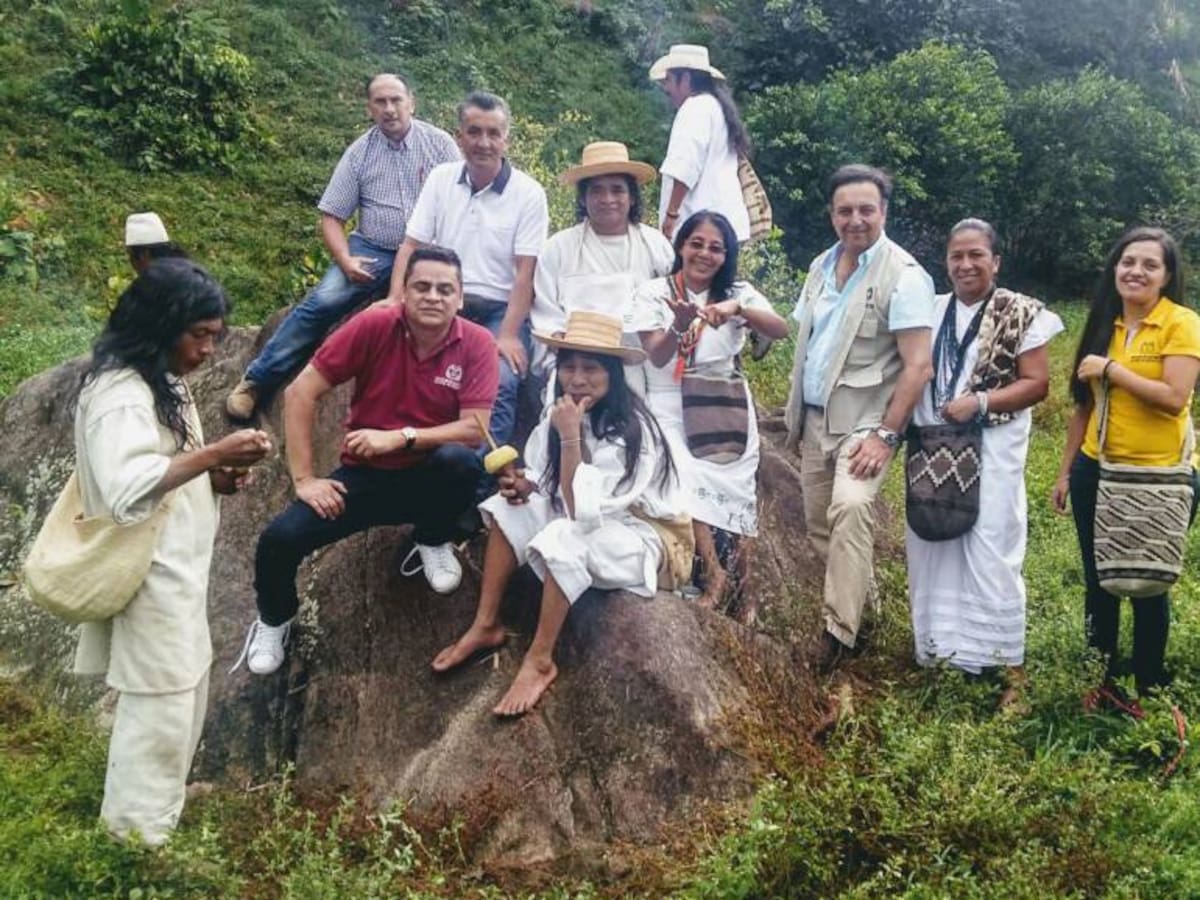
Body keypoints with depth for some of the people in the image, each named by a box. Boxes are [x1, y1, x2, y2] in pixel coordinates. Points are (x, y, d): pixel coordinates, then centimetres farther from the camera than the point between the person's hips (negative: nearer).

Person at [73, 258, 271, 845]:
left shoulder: (161, 380, 12)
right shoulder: (119, 392, -20)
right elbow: (126, 488, -33)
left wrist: (212, 477, 3)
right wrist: (214, 454, -30)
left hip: (176, 565, 10)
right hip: (148, 574, -10)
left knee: (184, 691, 19)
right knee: (159, 704, -3)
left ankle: (162, 799, 35)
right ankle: (136, 837, 10)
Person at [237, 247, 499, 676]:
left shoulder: (478, 344, -13)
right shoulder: (374, 325, -15)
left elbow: (474, 428, -18)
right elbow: (300, 393, -14)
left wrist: (398, 437, -28)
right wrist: (304, 479, -17)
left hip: (429, 479, 0)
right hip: (365, 475, 0)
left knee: (462, 461, -34)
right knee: (280, 538, -21)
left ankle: (434, 544, 1)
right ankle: (273, 621, 15)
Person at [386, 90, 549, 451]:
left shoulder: (528, 192, -3)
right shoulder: (440, 179, 8)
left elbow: (525, 272, -7)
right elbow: (412, 245, 7)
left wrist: (508, 335, -17)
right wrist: (395, 300, -10)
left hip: (499, 310, -2)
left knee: (499, 383, -29)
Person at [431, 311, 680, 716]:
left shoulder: (632, 431, -27)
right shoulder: (560, 411, -5)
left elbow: (582, 510, -31)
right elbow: (550, 488, 5)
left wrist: (570, 437, -31)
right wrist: (524, 485, -17)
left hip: (633, 536, -7)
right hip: (576, 522, 7)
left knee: (564, 538, -34)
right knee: (510, 508, -11)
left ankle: (540, 661, -20)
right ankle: (486, 626, -5)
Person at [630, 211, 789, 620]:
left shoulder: (737, 292, 4)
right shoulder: (653, 294, 0)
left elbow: (781, 330, -13)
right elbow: (658, 357, -11)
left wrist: (738, 309, -31)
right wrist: (679, 324, -32)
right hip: (672, 409, -1)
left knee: (735, 494, -11)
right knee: (684, 480, -25)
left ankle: (745, 587, 3)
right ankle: (714, 572, -14)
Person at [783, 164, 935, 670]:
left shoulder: (903, 276, -12)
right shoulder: (821, 267, 10)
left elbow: (917, 366, -16)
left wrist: (886, 435, -21)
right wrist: (795, 418, 14)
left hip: (864, 420, -7)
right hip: (814, 419, 7)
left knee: (850, 508, -27)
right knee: (819, 524, 11)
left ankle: (839, 626, -20)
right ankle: (863, 598, 31)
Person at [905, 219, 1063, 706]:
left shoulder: (1021, 314, -4)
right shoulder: (931, 311, 10)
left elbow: (1037, 384, -6)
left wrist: (979, 401, -19)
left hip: (991, 451, -5)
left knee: (989, 555, -4)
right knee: (931, 549, 10)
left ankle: (1007, 663, 8)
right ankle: (939, 648, 25)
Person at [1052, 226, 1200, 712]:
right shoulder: (1103, 325, 7)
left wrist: (1111, 368, -15)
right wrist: (1066, 471, 11)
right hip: (1097, 471, 5)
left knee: (1148, 585, 8)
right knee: (1098, 581, 13)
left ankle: (1149, 687, 25)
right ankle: (1103, 679, 29)